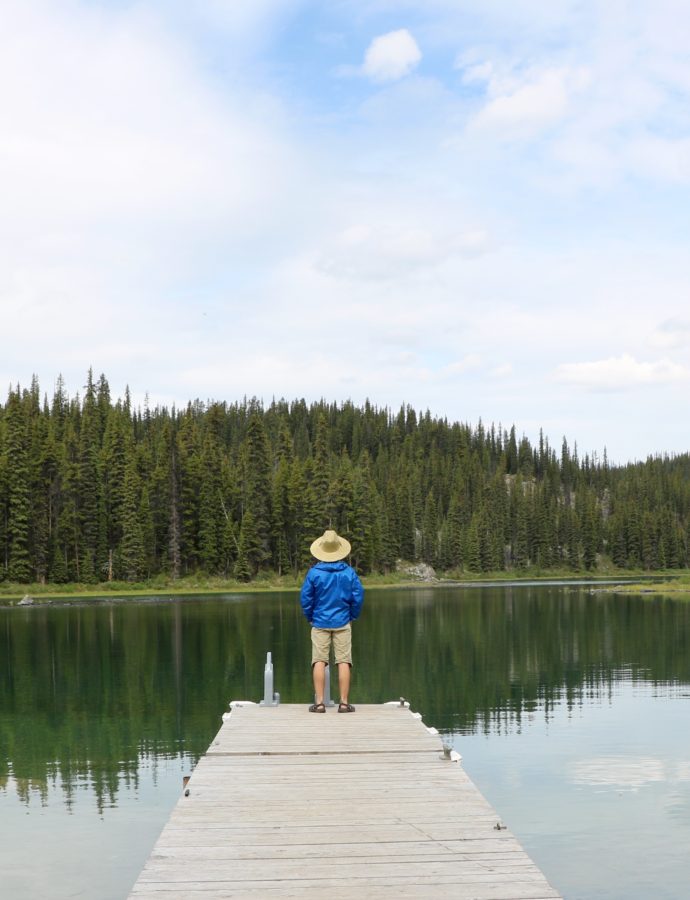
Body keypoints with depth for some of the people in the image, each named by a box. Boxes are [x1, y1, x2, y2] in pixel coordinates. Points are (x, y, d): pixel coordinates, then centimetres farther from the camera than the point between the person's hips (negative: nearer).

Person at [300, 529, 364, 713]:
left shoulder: (314, 572, -6)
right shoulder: (349, 572, -4)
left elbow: (305, 598, -2)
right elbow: (358, 596, -1)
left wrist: (310, 618, 13)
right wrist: (352, 616, 13)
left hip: (320, 623, 0)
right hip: (342, 623, 0)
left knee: (319, 661, 2)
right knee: (343, 662, 2)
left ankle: (319, 702, -1)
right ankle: (344, 702, 2)